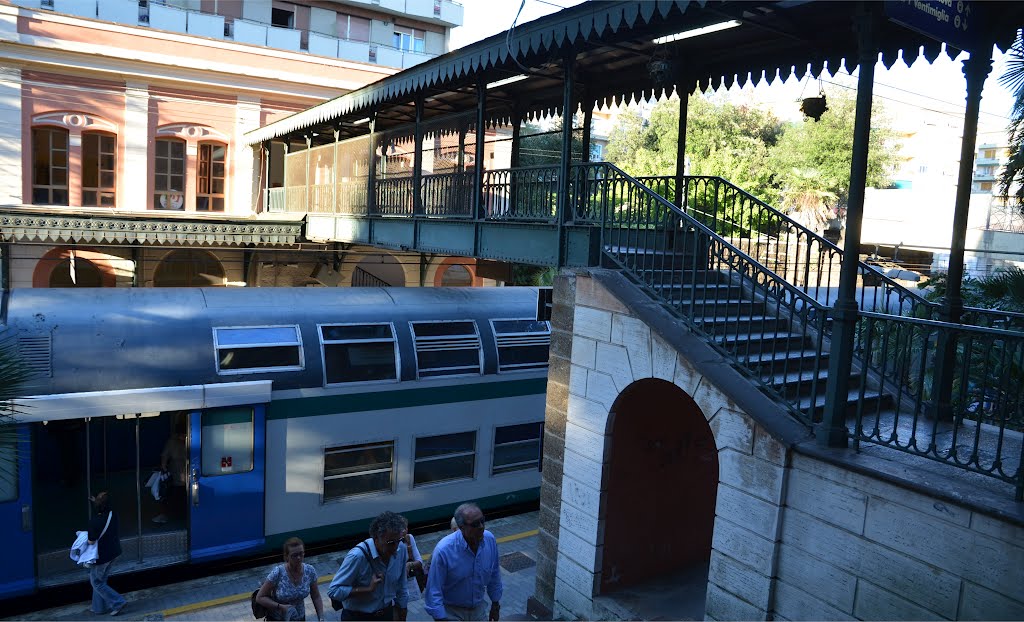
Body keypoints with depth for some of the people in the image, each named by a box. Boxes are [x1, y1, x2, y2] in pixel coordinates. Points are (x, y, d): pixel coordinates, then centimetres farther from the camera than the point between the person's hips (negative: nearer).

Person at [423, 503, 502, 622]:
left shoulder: (490, 539, -15)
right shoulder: (443, 550, -30)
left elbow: (494, 575, 0)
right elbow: (434, 591, -21)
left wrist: (495, 604, 9)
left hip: (478, 608, 4)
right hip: (451, 612, -4)